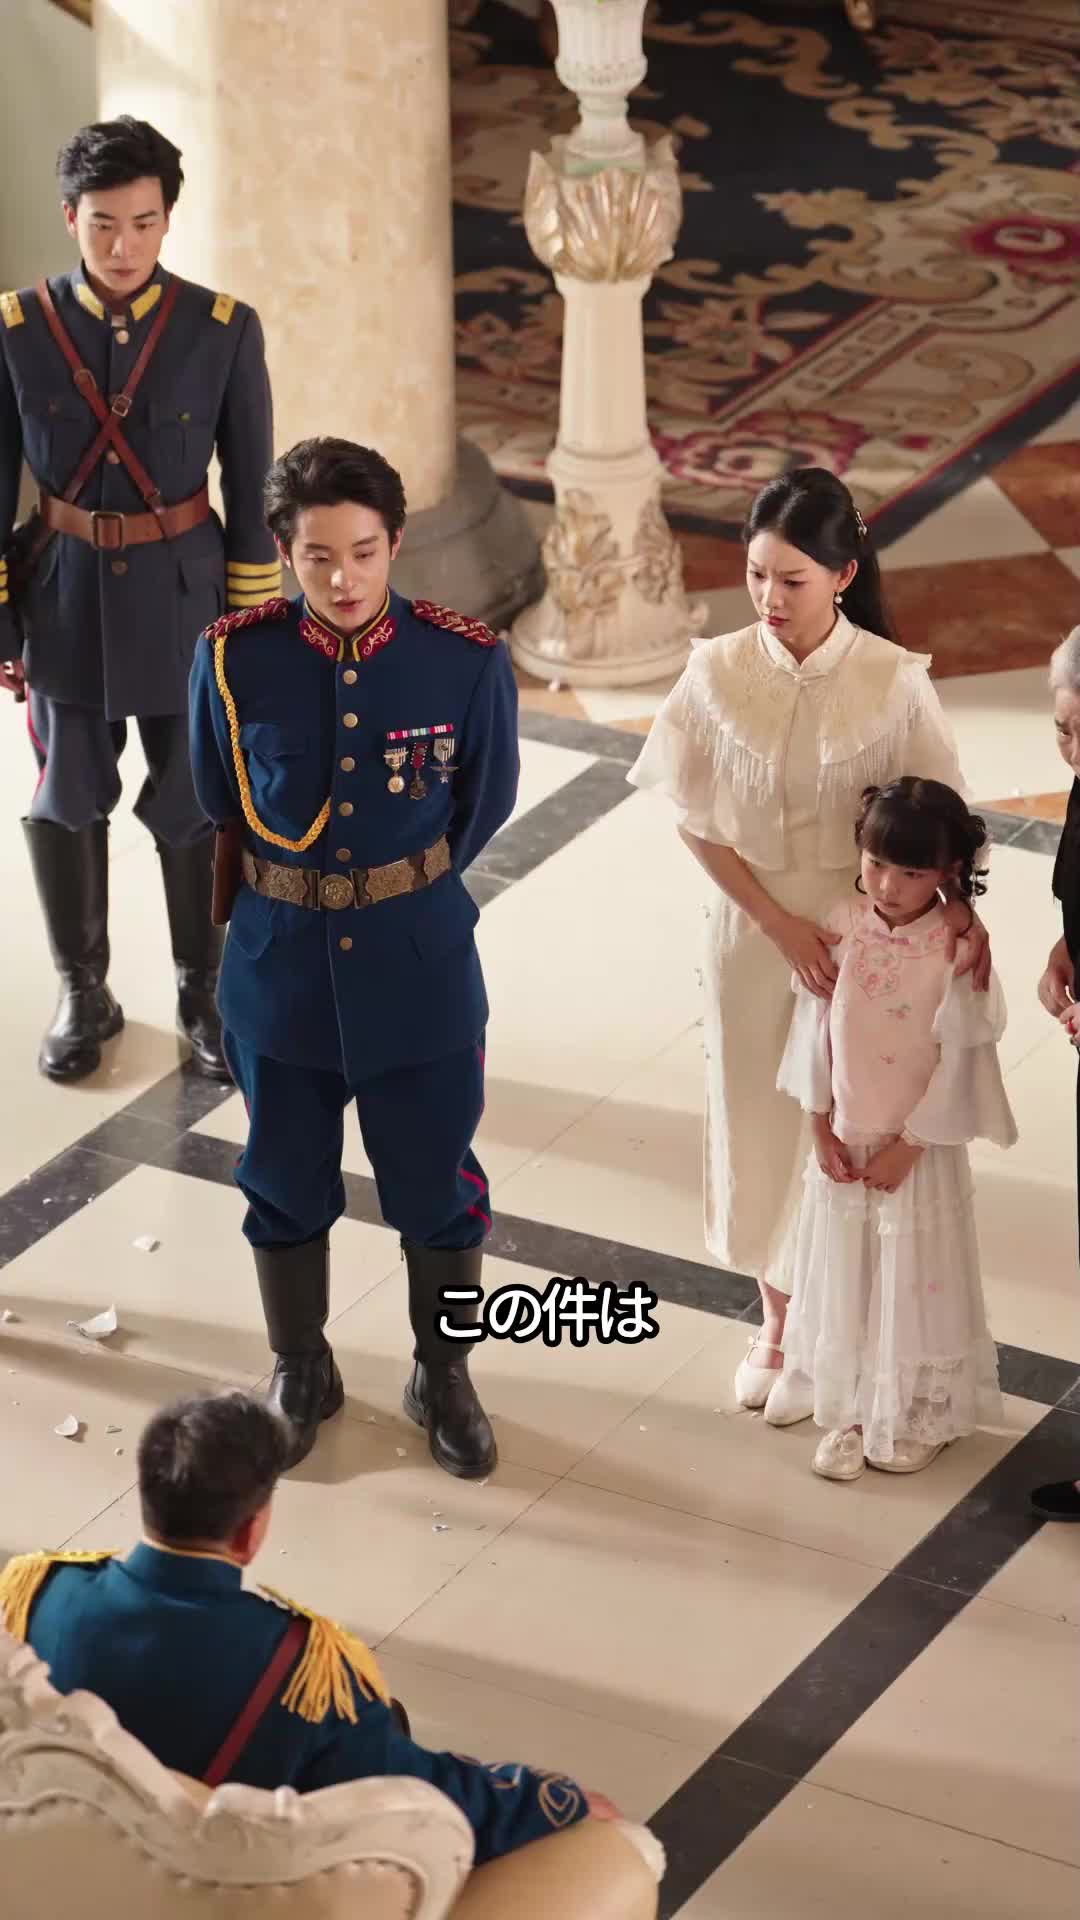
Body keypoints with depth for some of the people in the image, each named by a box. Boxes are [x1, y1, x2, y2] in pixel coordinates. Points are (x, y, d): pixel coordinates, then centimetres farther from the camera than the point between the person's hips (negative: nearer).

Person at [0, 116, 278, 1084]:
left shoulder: (224, 330, -8)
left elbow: (251, 492, -2)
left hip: (185, 595, -1)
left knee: (196, 804, 7)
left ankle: (204, 991, 25)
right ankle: (84, 992, 28)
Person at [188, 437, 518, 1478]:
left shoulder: (466, 662, -15)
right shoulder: (234, 659, -13)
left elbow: (482, 806, 1)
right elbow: (220, 807, 3)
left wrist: (400, 896, 9)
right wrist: (293, 900, 11)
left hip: (421, 966, -1)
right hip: (278, 964, 1)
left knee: (436, 1183, 12)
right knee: (286, 1179, 17)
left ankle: (443, 1376, 36)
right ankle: (300, 1372, 39)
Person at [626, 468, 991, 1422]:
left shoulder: (893, 681, -16)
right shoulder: (718, 672, -12)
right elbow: (698, 821, -6)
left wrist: (958, 908, -24)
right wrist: (779, 922, -14)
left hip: (860, 932, -2)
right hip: (749, 928, 2)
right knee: (756, 1119, 14)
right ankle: (775, 1318, 36)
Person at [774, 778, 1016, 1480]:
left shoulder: (955, 950, -19)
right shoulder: (840, 926, -9)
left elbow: (960, 1060, -14)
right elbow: (814, 1028, -2)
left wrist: (907, 1147, -12)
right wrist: (822, 1130, -3)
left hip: (918, 1146, -3)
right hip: (843, 1139, 3)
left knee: (915, 1279, 10)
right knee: (844, 1276, 14)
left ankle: (923, 1417, 28)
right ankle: (849, 1414, 30)